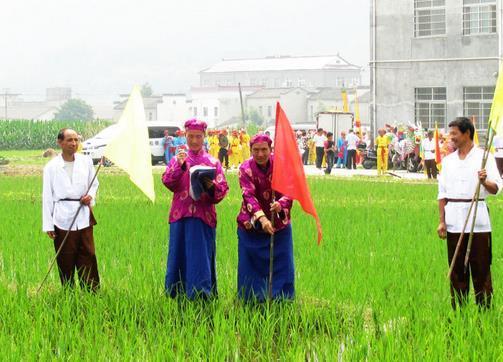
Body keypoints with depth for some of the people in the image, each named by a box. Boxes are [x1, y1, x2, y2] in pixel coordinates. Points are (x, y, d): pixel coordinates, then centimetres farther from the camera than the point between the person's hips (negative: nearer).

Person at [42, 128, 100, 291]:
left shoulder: (86, 161, 6)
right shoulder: (52, 166, -1)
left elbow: (94, 184, 20)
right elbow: (47, 196, 1)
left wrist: (90, 196, -4)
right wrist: (48, 225, -2)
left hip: (84, 216, 2)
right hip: (63, 218, -2)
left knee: (88, 255, 1)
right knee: (66, 260, 2)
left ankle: (93, 293, 5)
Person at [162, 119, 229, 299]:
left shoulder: (212, 162, 11)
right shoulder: (178, 159, 13)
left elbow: (223, 188, 3)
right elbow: (167, 182, -3)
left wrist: (211, 186, -19)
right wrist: (179, 166, -19)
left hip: (203, 215, -1)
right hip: (181, 215, 1)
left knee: (200, 255, -7)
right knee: (179, 253, 3)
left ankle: (201, 292, -10)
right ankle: (175, 293, 10)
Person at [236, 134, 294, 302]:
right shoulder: (246, 168, -12)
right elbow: (249, 196, -23)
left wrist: (281, 205, -37)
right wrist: (262, 218, -39)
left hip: (279, 225, 1)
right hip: (252, 226, -1)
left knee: (282, 265, 3)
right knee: (251, 266, 4)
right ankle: (252, 300, 16)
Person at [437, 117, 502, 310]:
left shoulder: (484, 157, 0)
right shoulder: (448, 160, 14)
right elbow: (443, 193, 14)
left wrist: (484, 182, -29)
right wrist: (442, 221, 7)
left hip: (477, 220, -4)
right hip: (454, 221, 4)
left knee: (481, 268, -3)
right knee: (457, 270, 7)